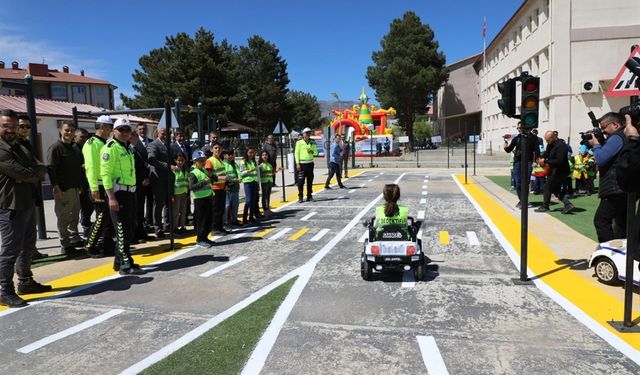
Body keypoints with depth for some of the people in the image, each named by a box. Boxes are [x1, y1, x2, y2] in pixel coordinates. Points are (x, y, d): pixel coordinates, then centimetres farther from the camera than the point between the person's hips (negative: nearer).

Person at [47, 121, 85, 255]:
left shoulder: (72, 149, 17)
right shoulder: (55, 148, -9)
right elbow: (51, 169, -16)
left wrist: (80, 186, 20)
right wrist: (56, 188, -21)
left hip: (74, 189, 8)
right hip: (63, 190, -8)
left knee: (74, 216, 16)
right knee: (64, 218, -1)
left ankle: (74, 239, 28)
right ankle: (65, 245, 6)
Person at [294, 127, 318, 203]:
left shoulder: (312, 143, 11)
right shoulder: (299, 143, 0)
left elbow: (316, 153, 12)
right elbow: (296, 153, -2)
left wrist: (312, 151, -10)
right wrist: (297, 163, -10)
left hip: (310, 163, 4)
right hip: (302, 163, -4)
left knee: (310, 180, 7)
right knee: (301, 181, -5)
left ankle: (309, 196, 16)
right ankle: (300, 197, 1)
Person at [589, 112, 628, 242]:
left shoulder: (616, 137, -13)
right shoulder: (626, 136, 19)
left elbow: (600, 159, -19)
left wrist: (596, 144, -4)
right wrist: (600, 145, 8)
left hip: (615, 189, -10)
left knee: (601, 220, -7)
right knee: (622, 222, 13)